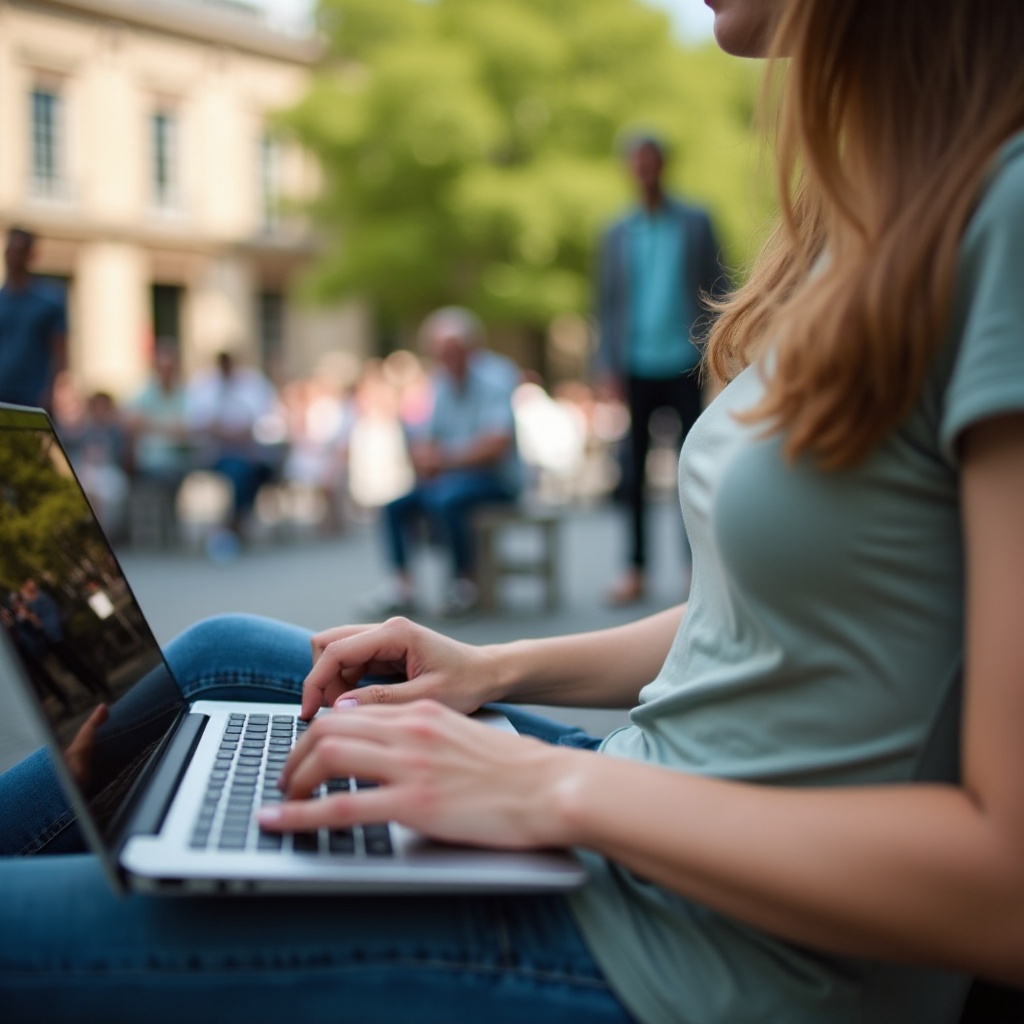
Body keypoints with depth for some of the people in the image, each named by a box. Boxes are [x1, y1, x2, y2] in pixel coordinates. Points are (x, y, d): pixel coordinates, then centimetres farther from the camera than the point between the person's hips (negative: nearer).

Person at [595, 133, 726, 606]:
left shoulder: (696, 223, 6)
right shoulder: (617, 234, 10)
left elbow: (717, 289, 4)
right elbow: (607, 304, 9)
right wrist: (607, 367, 0)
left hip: (686, 366, -1)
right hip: (637, 368, 2)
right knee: (632, 473, 2)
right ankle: (635, 571, 10)